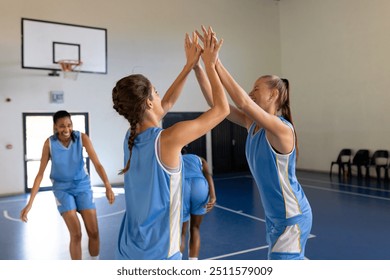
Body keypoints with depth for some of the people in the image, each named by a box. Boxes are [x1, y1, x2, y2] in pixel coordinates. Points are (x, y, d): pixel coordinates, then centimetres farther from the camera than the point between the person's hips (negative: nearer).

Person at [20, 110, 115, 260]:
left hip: (82, 185, 1)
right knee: (76, 234, -9)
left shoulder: (82, 137, -16)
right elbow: (40, 173, -11)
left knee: (94, 232, 0)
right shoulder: (49, 143, -15)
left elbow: (97, 164, -23)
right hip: (62, 188, -1)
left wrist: (108, 186, -38)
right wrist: (30, 203, -16)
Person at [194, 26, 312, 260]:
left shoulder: (283, 129, -23)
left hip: (292, 218, -8)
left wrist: (216, 62, -35)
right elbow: (216, 103, -6)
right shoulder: (252, 123, -1)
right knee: (295, 260, 24)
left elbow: (242, 102, -36)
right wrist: (197, 67, -13)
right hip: (274, 215, 8)